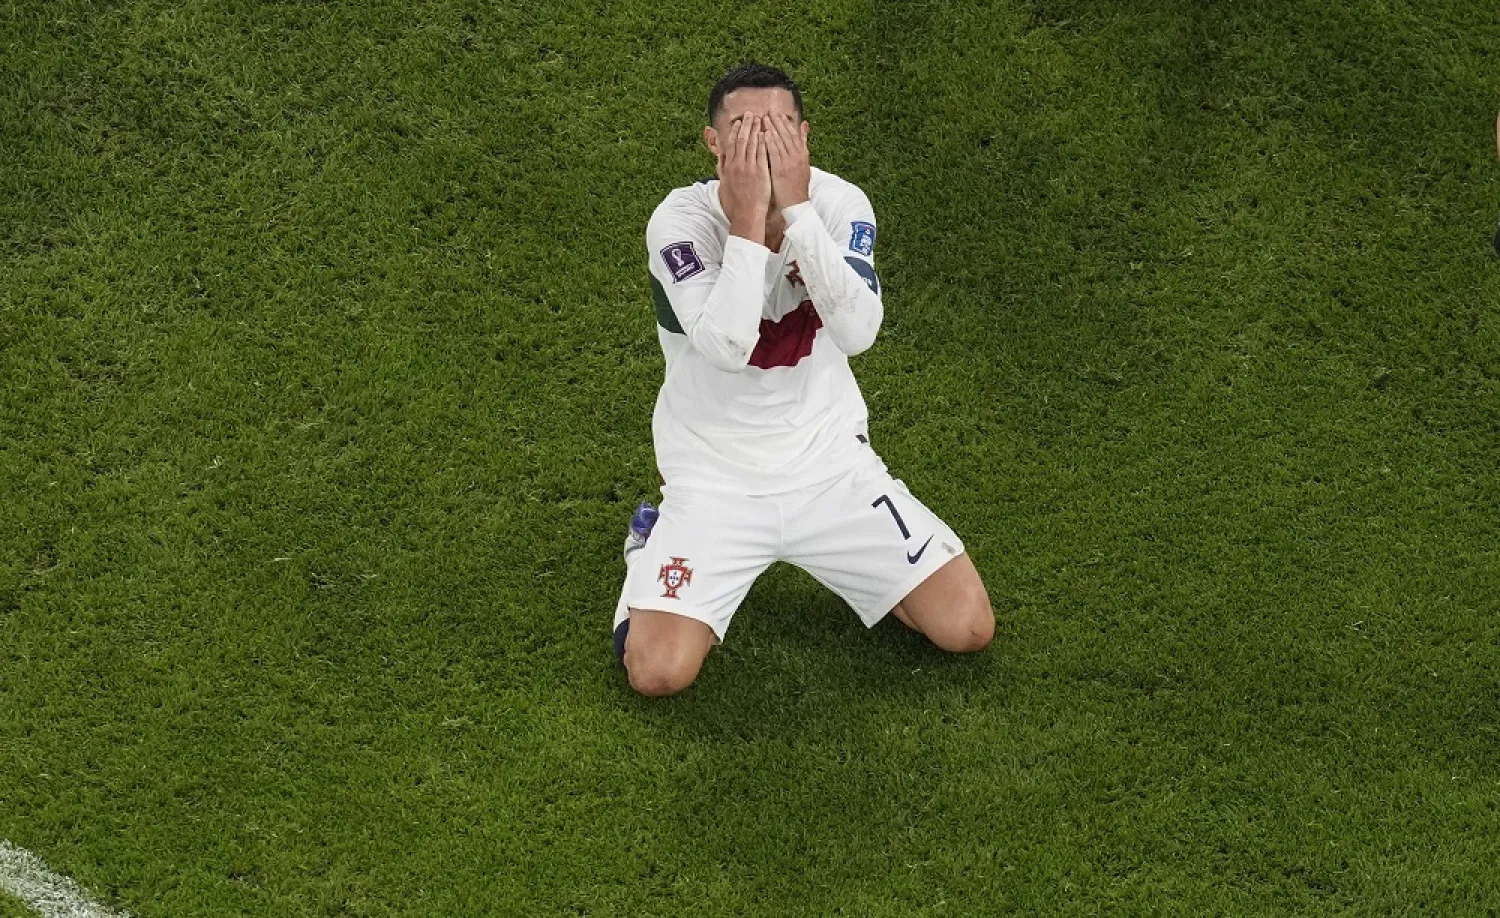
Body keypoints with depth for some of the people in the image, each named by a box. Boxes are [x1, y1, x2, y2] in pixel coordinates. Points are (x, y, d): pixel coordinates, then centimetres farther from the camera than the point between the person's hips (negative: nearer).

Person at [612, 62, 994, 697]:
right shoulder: (680, 221, -17)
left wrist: (796, 210, -30)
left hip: (830, 460, 2)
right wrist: (749, 217, -32)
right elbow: (725, 347, -32)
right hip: (714, 474, -2)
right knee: (658, 673, -16)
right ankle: (652, 543, 16)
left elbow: (859, 331, -27)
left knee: (968, 629, -4)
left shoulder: (840, 204, -10)